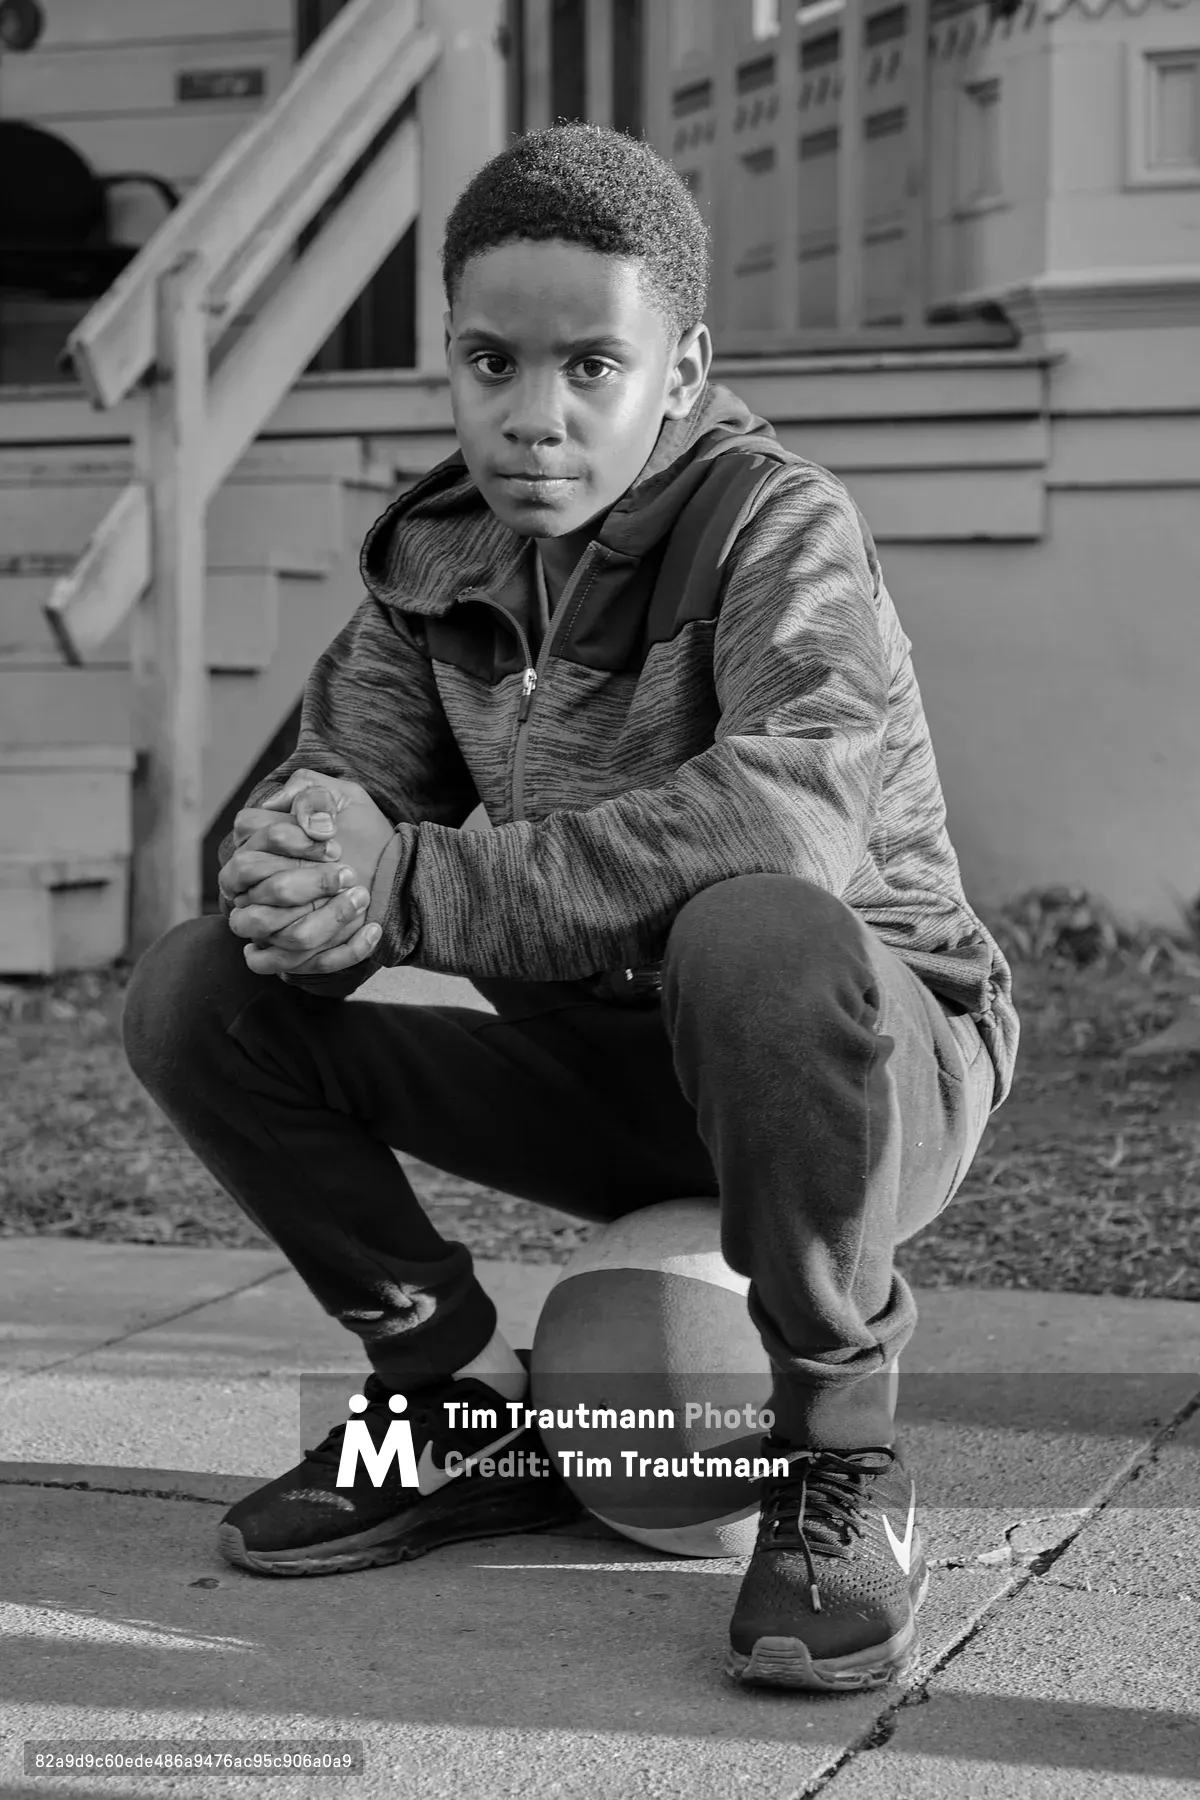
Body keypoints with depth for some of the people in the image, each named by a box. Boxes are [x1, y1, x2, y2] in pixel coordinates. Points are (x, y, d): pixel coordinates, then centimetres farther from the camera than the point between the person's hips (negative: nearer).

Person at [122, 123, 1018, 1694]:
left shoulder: (780, 523, -19)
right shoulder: (437, 558, 1)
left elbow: (786, 820, -37)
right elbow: (332, 791, -5)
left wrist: (415, 887, -38)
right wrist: (301, 863, -32)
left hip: (875, 1052, -6)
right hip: (607, 1068, 6)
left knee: (757, 933, -41)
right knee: (194, 998, -8)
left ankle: (842, 1472, -19)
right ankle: (468, 1411, 8)